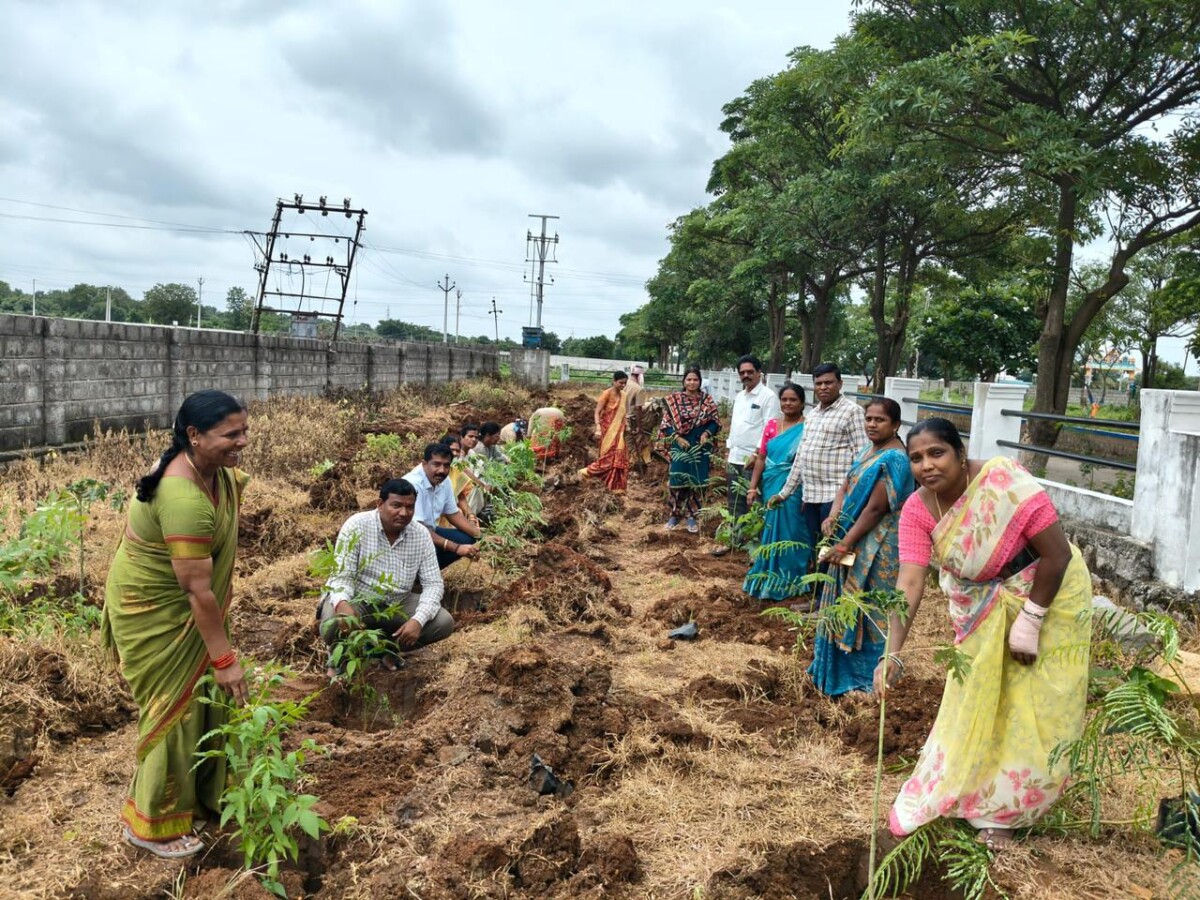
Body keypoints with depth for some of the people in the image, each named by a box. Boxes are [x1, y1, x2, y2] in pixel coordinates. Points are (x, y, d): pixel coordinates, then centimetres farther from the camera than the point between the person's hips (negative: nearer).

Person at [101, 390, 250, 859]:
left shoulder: (213, 469, -9)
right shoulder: (186, 501, -36)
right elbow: (197, 592, -32)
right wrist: (225, 658, -25)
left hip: (185, 606, 9)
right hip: (153, 610, -8)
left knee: (206, 696, 16)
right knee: (175, 707, 4)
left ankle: (205, 795, 35)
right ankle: (152, 824, 24)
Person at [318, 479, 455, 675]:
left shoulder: (421, 535, -9)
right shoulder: (357, 525, -18)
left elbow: (433, 583, -9)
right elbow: (342, 575, -22)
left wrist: (418, 620, -28)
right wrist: (342, 604, -45)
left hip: (397, 603, 4)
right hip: (355, 598, -3)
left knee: (444, 622, -15)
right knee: (335, 626, -36)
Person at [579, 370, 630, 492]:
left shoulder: (623, 395, 9)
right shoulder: (607, 393, -12)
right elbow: (597, 412, -16)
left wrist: (626, 428, 15)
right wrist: (598, 428, -26)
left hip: (619, 431, 7)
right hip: (608, 430, -7)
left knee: (620, 457, 3)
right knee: (609, 457, -7)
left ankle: (617, 487, 10)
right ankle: (585, 472, 10)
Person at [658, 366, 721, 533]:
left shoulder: (707, 400, 2)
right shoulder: (674, 399, -3)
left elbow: (715, 421, 6)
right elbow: (666, 423, -2)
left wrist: (706, 433, -12)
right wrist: (678, 438, -13)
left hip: (700, 447, 2)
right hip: (680, 446, -1)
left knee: (697, 482, 5)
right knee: (677, 481, 2)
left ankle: (691, 517, 16)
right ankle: (675, 515, 17)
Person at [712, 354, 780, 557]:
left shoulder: (768, 396, -9)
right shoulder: (739, 396, 15)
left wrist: (757, 453, -19)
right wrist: (729, 453, 16)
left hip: (754, 459, -8)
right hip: (734, 458, 8)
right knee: (734, 503, 13)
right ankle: (734, 540, 23)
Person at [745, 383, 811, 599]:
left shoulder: (807, 428, -6)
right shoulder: (772, 425, 8)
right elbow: (761, 457, 9)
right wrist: (753, 487, 4)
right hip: (770, 488, 5)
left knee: (789, 533, 1)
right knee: (769, 532, 13)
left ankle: (786, 582, 14)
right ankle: (767, 578, 26)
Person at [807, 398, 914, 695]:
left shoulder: (893, 459, -19)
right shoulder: (869, 451, 10)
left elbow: (876, 508, -23)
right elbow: (846, 487, 10)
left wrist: (844, 545, -21)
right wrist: (832, 517, -9)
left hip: (876, 547, -9)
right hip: (854, 541, 9)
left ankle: (865, 671, 21)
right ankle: (840, 663, 35)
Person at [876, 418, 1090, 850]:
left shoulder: (1005, 482, -31)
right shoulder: (917, 509, -18)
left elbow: (1057, 554, -26)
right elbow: (909, 582, -25)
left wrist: (1030, 622, -22)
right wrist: (892, 654, -36)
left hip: (1047, 594, -4)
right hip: (981, 607, 4)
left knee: (1032, 711, 5)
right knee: (976, 703, 15)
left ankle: (1001, 812, 22)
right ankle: (947, 794, 34)